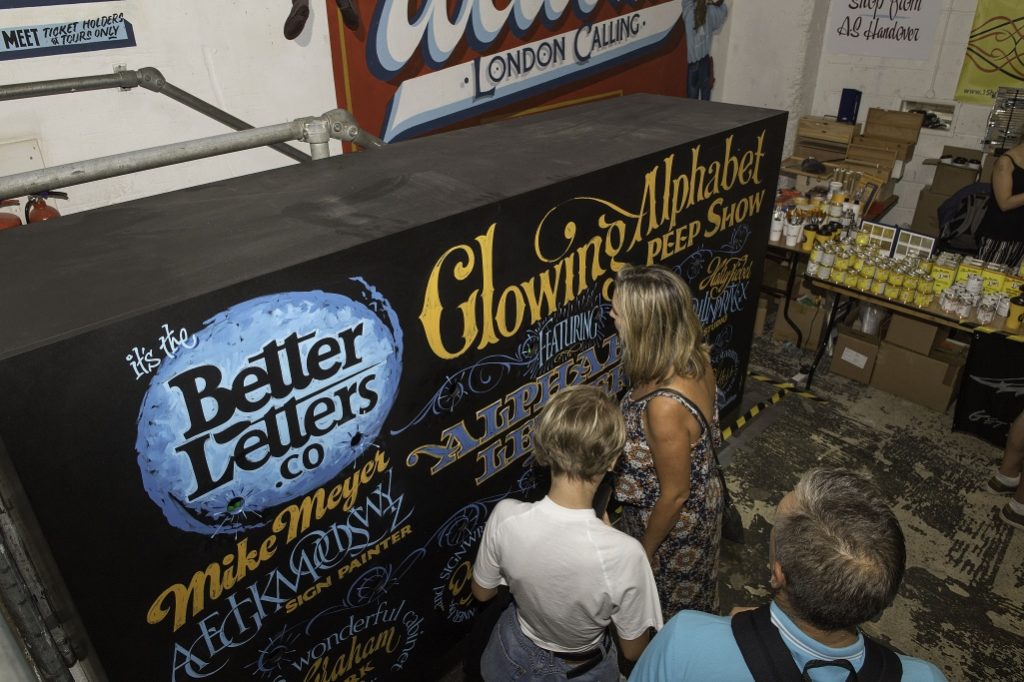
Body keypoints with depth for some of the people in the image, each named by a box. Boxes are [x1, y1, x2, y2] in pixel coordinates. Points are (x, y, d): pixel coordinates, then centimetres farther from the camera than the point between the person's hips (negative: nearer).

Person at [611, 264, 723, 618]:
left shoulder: (665, 407, -41)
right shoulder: (693, 358, -17)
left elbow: (674, 495, -26)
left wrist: (644, 551, -11)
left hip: (676, 518, -8)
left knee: (668, 605, 25)